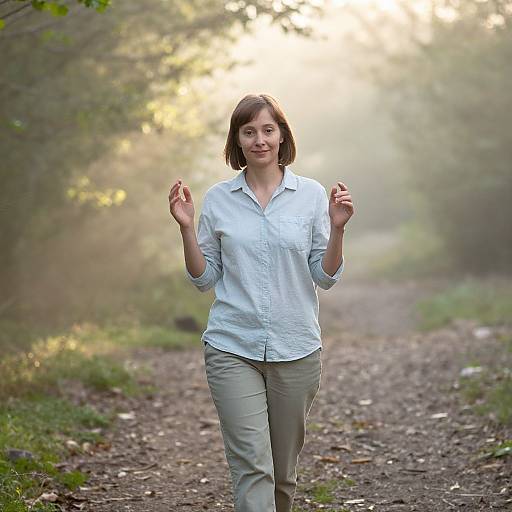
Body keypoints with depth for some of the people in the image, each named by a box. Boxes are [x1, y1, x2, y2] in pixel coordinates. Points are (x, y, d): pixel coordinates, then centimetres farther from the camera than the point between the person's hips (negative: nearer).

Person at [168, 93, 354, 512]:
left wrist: (337, 228, -14)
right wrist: (186, 227, -7)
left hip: (296, 349, 1)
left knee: (284, 470, 14)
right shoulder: (218, 199, 4)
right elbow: (204, 279, 5)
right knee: (252, 466, -9)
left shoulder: (311, 195, 2)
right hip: (233, 350, -1)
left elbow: (325, 277, 1)